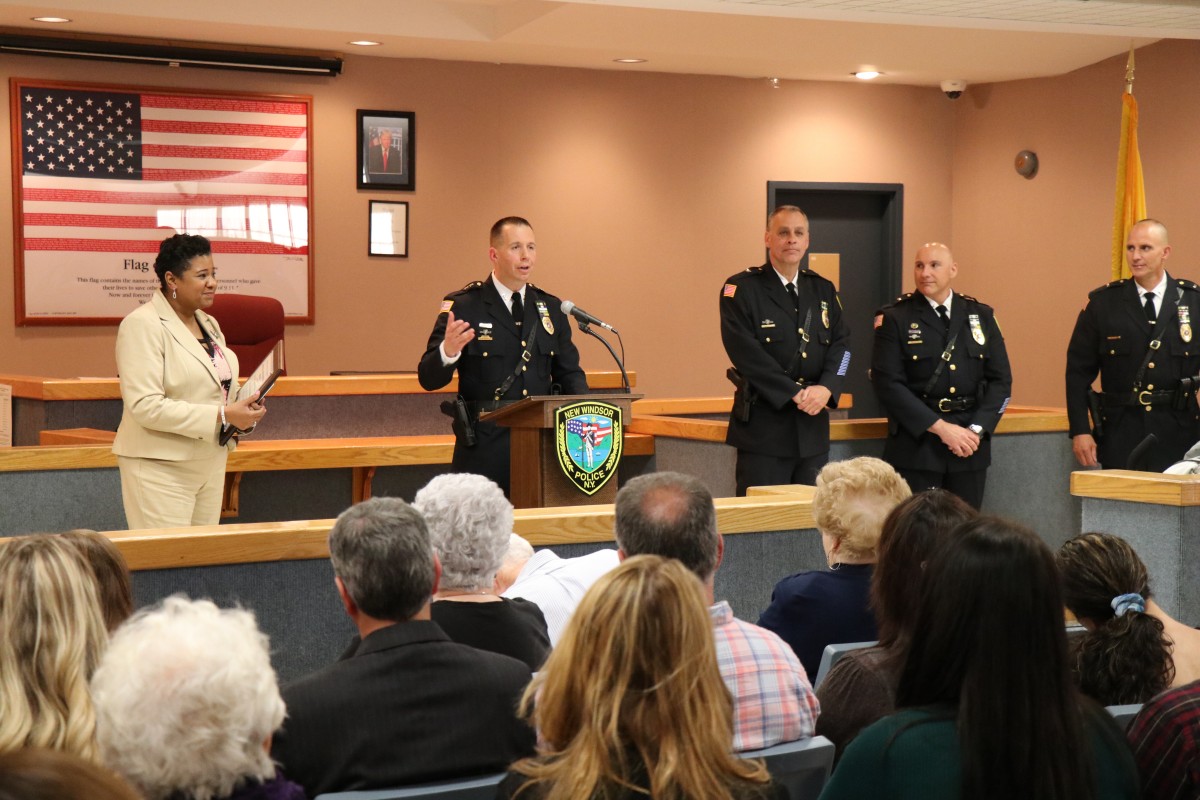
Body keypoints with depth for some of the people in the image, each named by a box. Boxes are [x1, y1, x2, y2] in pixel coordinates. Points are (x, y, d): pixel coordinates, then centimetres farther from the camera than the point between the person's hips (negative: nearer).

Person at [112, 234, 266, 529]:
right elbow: (145, 406, -21)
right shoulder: (142, 326, -12)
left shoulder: (208, 324, 14)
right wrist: (222, 415, -23)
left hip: (212, 462, 8)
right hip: (161, 466, -8)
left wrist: (243, 407, 2)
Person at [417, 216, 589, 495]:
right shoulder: (462, 307, -2)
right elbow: (428, 379, -6)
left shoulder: (552, 308, 14)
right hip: (483, 451, -4)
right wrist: (447, 352, -28)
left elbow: (569, 372, 19)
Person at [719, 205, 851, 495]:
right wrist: (794, 393, -17)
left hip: (813, 430, 5)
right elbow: (746, 352, -13)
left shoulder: (824, 290, 15)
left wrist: (826, 388, -13)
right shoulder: (741, 289, -3)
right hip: (763, 426, -5)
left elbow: (841, 344, 6)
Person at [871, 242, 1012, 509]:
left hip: (971, 447, 3)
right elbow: (888, 384, -9)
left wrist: (976, 430, -8)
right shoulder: (895, 318, -1)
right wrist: (941, 428, -14)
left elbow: (1000, 380, 8)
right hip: (915, 447, -3)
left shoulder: (981, 316, 10)